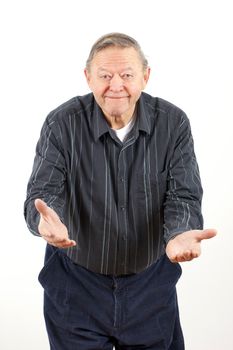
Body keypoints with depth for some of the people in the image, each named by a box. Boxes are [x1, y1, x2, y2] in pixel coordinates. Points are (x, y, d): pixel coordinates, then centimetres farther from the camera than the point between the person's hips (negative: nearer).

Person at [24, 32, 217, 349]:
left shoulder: (173, 123, -9)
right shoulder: (62, 124, -13)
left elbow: (183, 195, -12)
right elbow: (43, 191, -17)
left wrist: (181, 234, -35)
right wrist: (46, 220, -42)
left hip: (151, 282, 2)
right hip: (77, 281, -1)